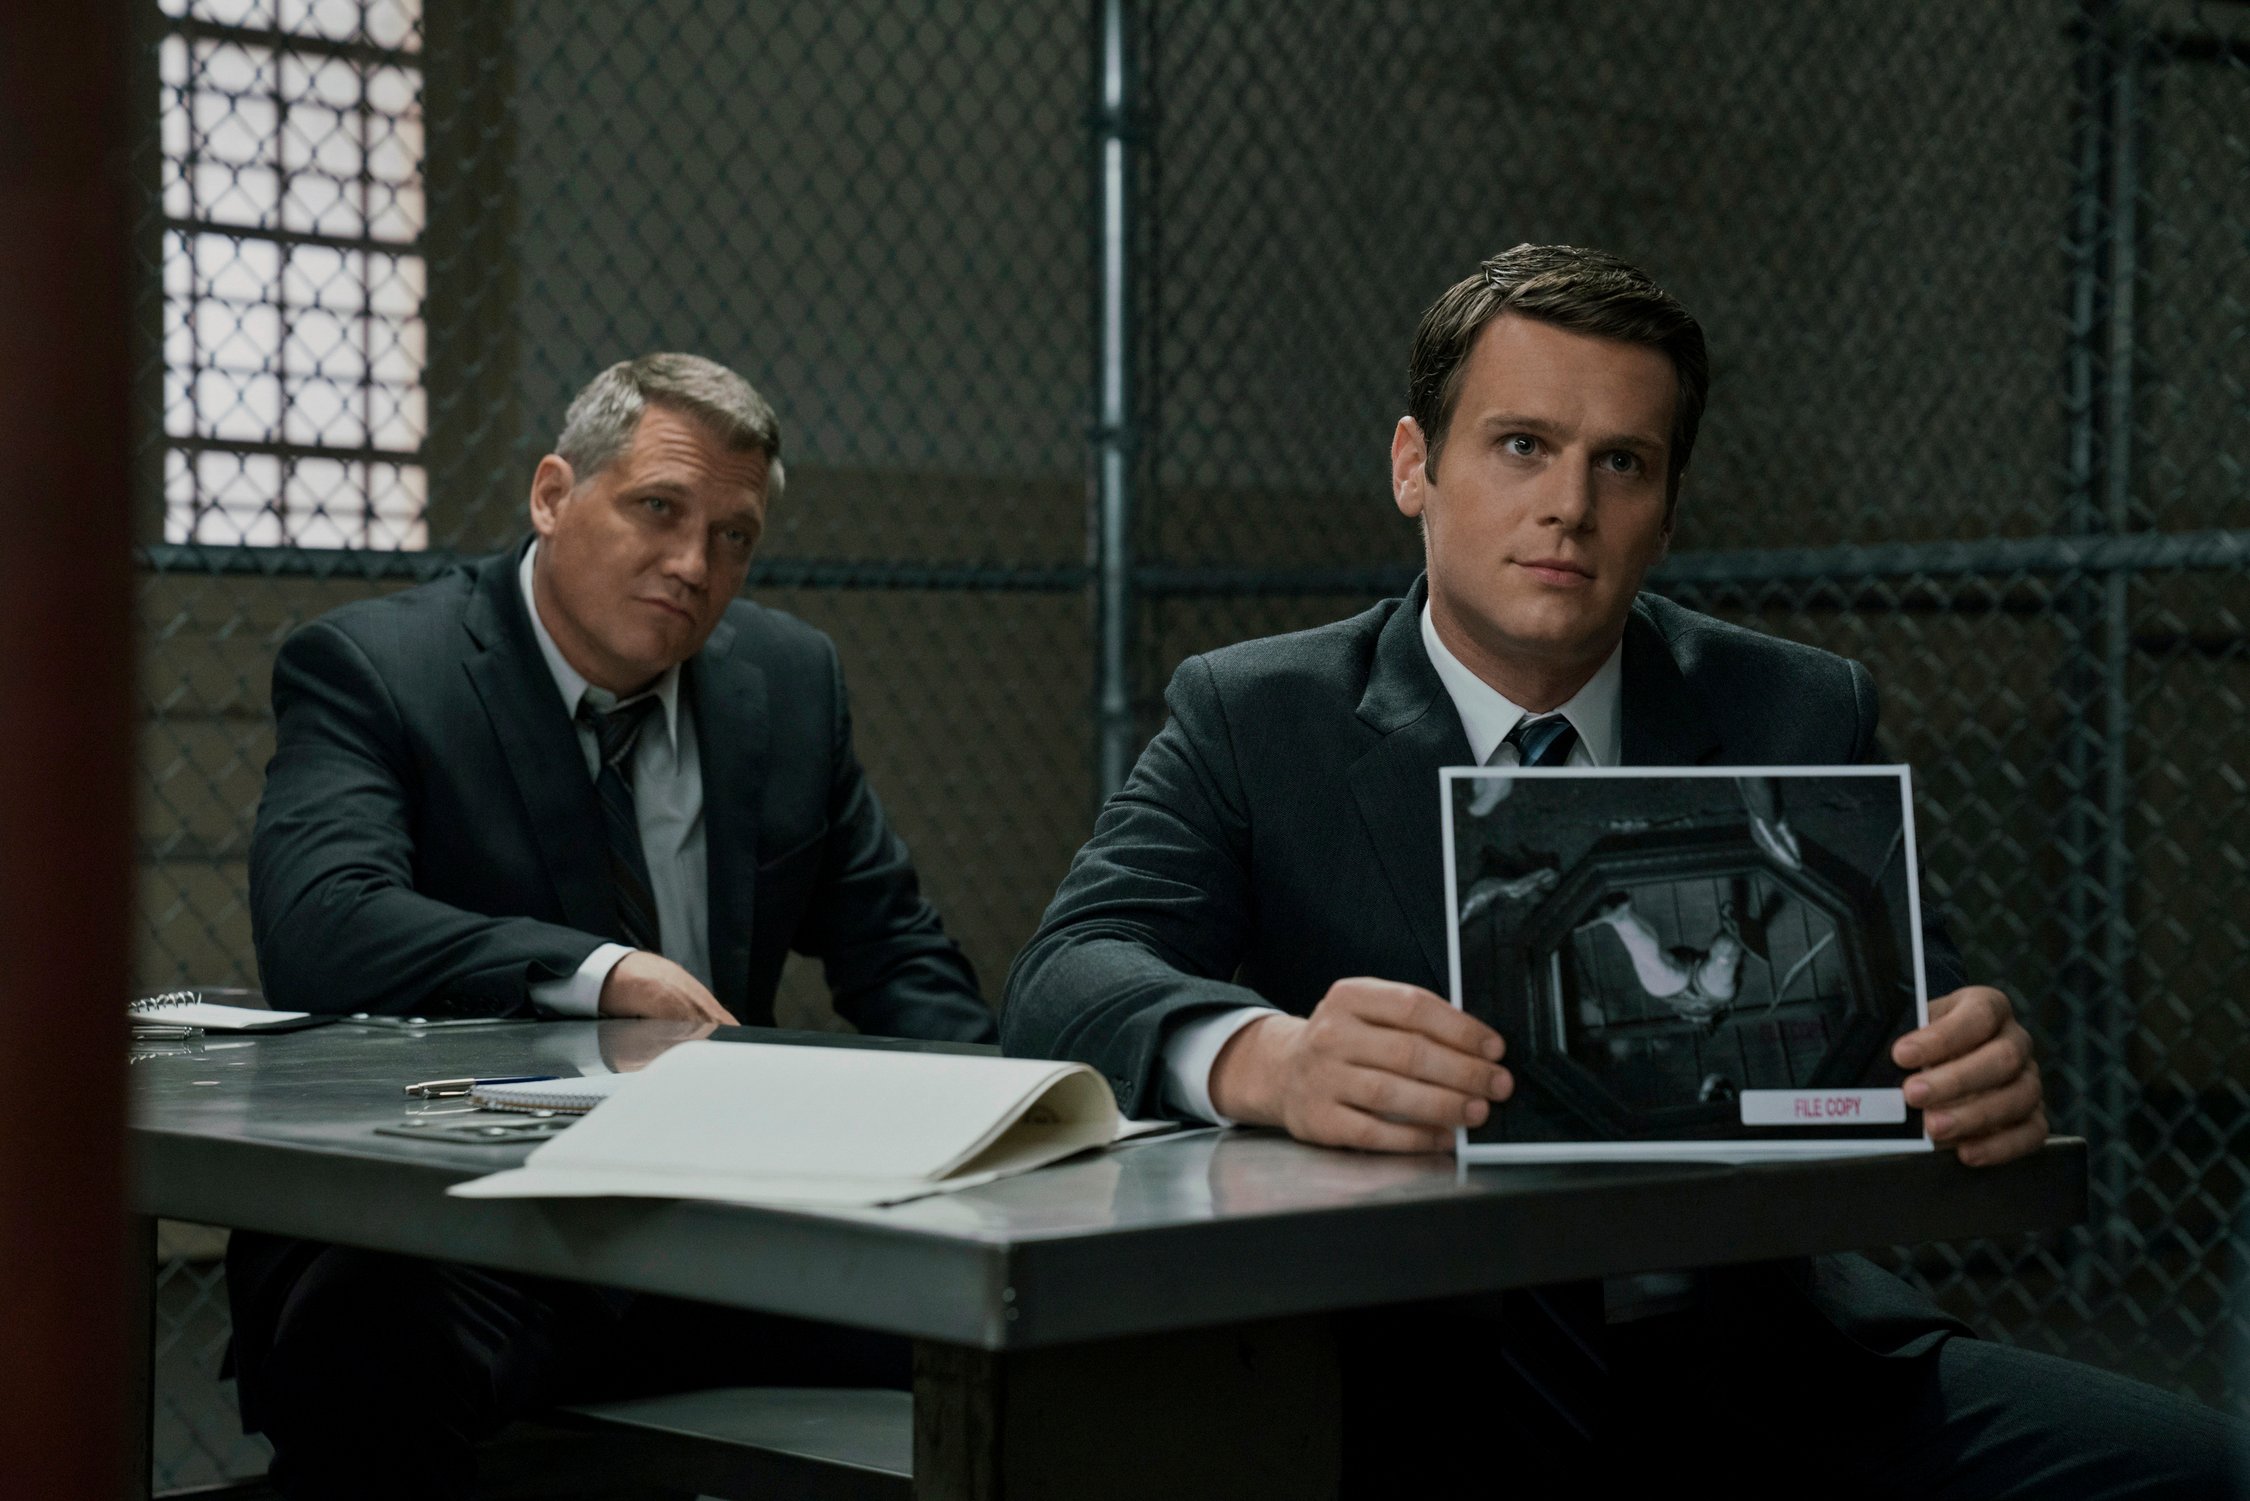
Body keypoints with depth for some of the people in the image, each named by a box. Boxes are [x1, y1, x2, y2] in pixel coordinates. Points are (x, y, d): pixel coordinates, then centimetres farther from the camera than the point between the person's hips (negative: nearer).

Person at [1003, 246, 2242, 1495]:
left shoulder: (1801, 718, 12)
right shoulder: (1249, 719, 5)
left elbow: (1910, 1014, 3)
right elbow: (1067, 982, -9)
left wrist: (1980, 1074, -24)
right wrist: (1271, 1061, -33)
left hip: (1759, 1361, 2)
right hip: (1426, 1377, -1)